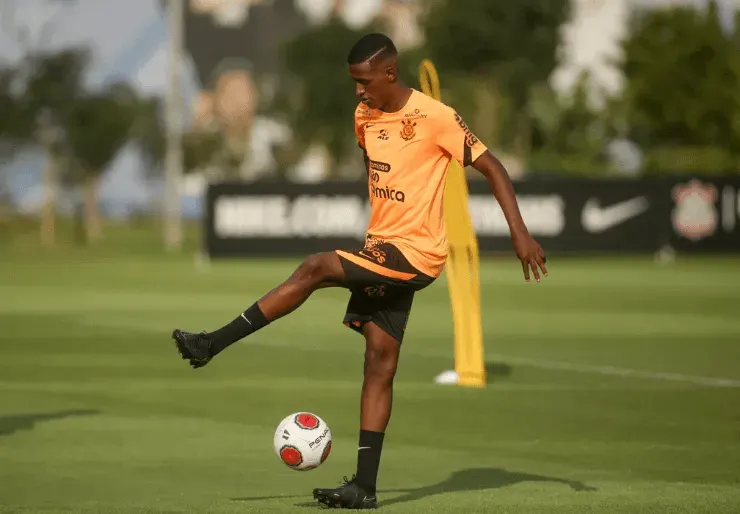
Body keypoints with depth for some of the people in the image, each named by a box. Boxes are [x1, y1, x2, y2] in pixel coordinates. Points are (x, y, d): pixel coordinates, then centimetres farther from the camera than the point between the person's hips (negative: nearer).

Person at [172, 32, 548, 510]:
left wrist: (520, 233, -18)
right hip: (382, 249, 8)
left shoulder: (435, 117, -14)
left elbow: (492, 167, -12)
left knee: (315, 268, -21)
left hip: (416, 253, -8)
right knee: (380, 361, 3)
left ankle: (213, 344, -14)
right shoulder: (365, 116, 8)